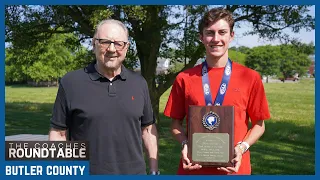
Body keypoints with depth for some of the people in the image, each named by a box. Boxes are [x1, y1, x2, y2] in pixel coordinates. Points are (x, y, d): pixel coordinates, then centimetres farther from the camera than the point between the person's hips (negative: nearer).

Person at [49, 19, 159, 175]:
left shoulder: (139, 83, 3)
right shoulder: (71, 83, -6)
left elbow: (148, 129, 7)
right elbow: (59, 133, -4)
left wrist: (154, 171, 6)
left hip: (134, 172, 2)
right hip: (85, 172, -2)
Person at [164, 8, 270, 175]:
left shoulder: (250, 77, -2)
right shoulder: (184, 78, -1)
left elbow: (258, 124, 4)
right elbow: (176, 122, 7)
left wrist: (242, 148, -11)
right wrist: (185, 144, -10)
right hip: (194, 167, 1)